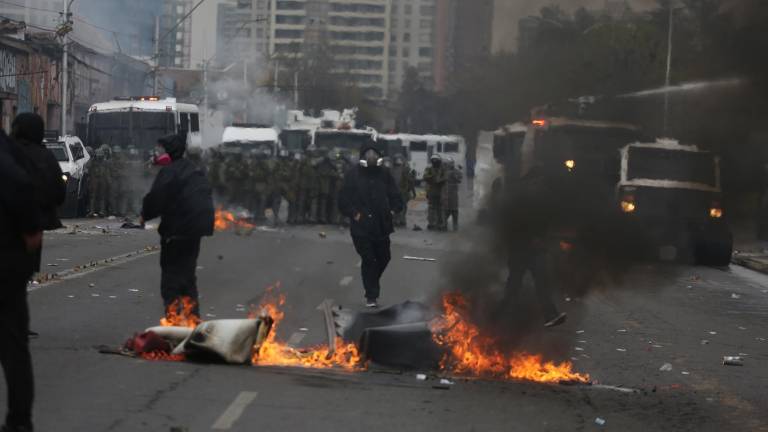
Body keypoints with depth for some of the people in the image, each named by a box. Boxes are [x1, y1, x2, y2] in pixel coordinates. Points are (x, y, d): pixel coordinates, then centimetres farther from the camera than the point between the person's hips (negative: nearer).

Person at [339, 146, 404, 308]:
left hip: (381, 226, 4)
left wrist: (392, 211, -2)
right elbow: (344, 201, -4)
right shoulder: (353, 175, -6)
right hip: (362, 227, -4)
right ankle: (371, 296, 2)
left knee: (384, 257, 13)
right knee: (368, 260, -6)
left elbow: (396, 198, 12)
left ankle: (372, 285, 38)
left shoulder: (384, 175, 4)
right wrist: (355, 215, -12)